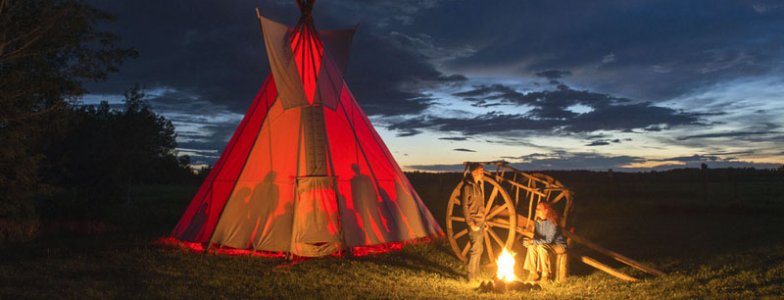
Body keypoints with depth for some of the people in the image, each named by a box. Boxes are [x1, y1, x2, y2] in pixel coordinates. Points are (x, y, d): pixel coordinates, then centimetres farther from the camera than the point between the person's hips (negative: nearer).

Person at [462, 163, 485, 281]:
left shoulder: (478, 185, 12)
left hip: (480, 222, 9)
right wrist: (471, 224, -16)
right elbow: (465, 207, -16)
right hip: (474, 222, -9)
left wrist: (483, 220, 16)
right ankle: (471, 277, 3)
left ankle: (476, 275, 23)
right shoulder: (467, 187, -15)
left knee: (478, 249, 13)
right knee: (476, 249, -7)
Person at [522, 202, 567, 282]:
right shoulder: (537, 222, -1)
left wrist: (533, 241, -30)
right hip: (547, 245, 7)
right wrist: (529, 241, -18)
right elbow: (536, 236, 4)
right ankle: (533, 273, -12)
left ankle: (546, 274, -22)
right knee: (531, 247, -17)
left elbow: (549, 240, -26)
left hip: (559, 246, -7)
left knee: (541, 247, -33)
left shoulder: (552, 223, -23)